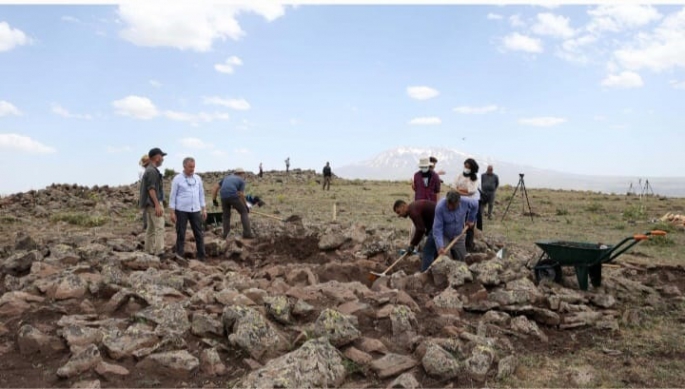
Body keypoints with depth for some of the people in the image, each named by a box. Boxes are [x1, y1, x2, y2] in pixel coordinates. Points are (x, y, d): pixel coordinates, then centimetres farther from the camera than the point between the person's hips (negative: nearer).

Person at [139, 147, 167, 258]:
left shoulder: (149, 170, 17)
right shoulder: (152, 171, -14)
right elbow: (151, 189, -21)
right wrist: (157, 205, -25)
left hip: (150, 204, 11)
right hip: (153, 203, -11)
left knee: (151, 228, 12)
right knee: (159, 227, -13)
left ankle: (149, 251, 16)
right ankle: (159, 252, -17)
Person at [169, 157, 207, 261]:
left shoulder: (198, 178, 8)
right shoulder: (177, 178, -3)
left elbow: (201, 194, 14)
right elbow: (172, 196, -2)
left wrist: (204, 210, 9)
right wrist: (172, 213, -7)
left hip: (195, 210, 3)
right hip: (181, 210, -3)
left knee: (199, 233, 3)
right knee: (181, 233, 3)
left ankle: (201, 255, 8)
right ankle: (180, 254, 12)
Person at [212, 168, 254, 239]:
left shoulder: (227, 177, 28)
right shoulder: (241, 181, 13)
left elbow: (216, 187, 21)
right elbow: (241, 195, 2)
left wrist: (214, 200, 25)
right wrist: (246, 206, 12)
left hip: (224, 197, 4)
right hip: (233, 196, -4)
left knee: (226, 215, 22)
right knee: (244, 212, 11)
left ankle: (225, 234, 17)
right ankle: (247, 233, 4)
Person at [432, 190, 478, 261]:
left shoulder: (465, 202, -24)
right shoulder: (440, 207, -32)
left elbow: (475, 204, 2)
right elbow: (437, 228, -30)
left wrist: (470, 220, 10)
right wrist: (440, 246, -37)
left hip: (458, 236, 4)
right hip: (444, 236, -3)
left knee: (461, 260, 9)